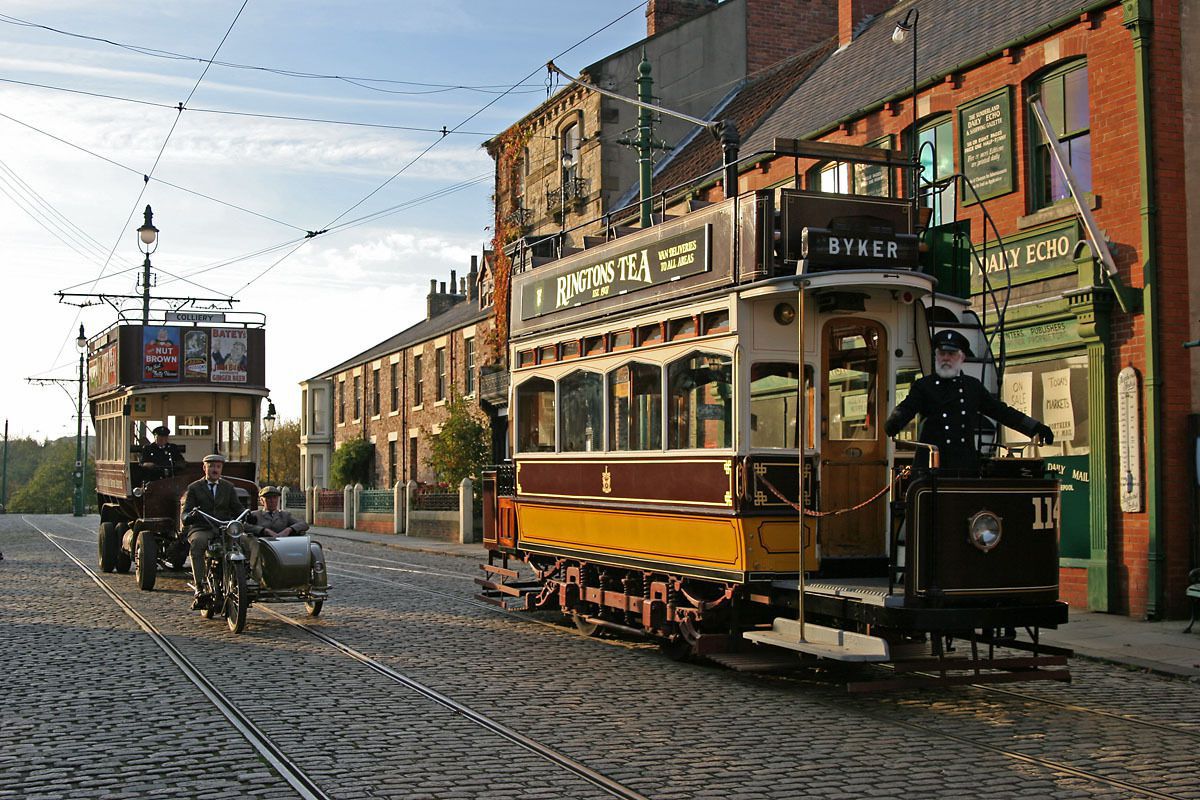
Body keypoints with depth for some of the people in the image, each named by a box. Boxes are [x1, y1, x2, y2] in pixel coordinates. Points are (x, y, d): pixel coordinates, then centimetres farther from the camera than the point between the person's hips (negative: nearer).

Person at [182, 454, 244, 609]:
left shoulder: (228, 487, 22)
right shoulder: (194, 488, 14)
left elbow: (237, 509, 17)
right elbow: (186, 512, 6)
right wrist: (189, 516, -19)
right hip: (201, 529, -2)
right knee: (197, 544, -38)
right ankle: (199, 589, -45)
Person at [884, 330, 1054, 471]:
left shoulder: (973, 386, 17)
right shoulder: (923, 386, 7)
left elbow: (1001, 411, 19)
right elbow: (906, 409, -8)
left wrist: (1036, 427, 13)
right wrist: (893, 424, -32)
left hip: (965, 465, 3)